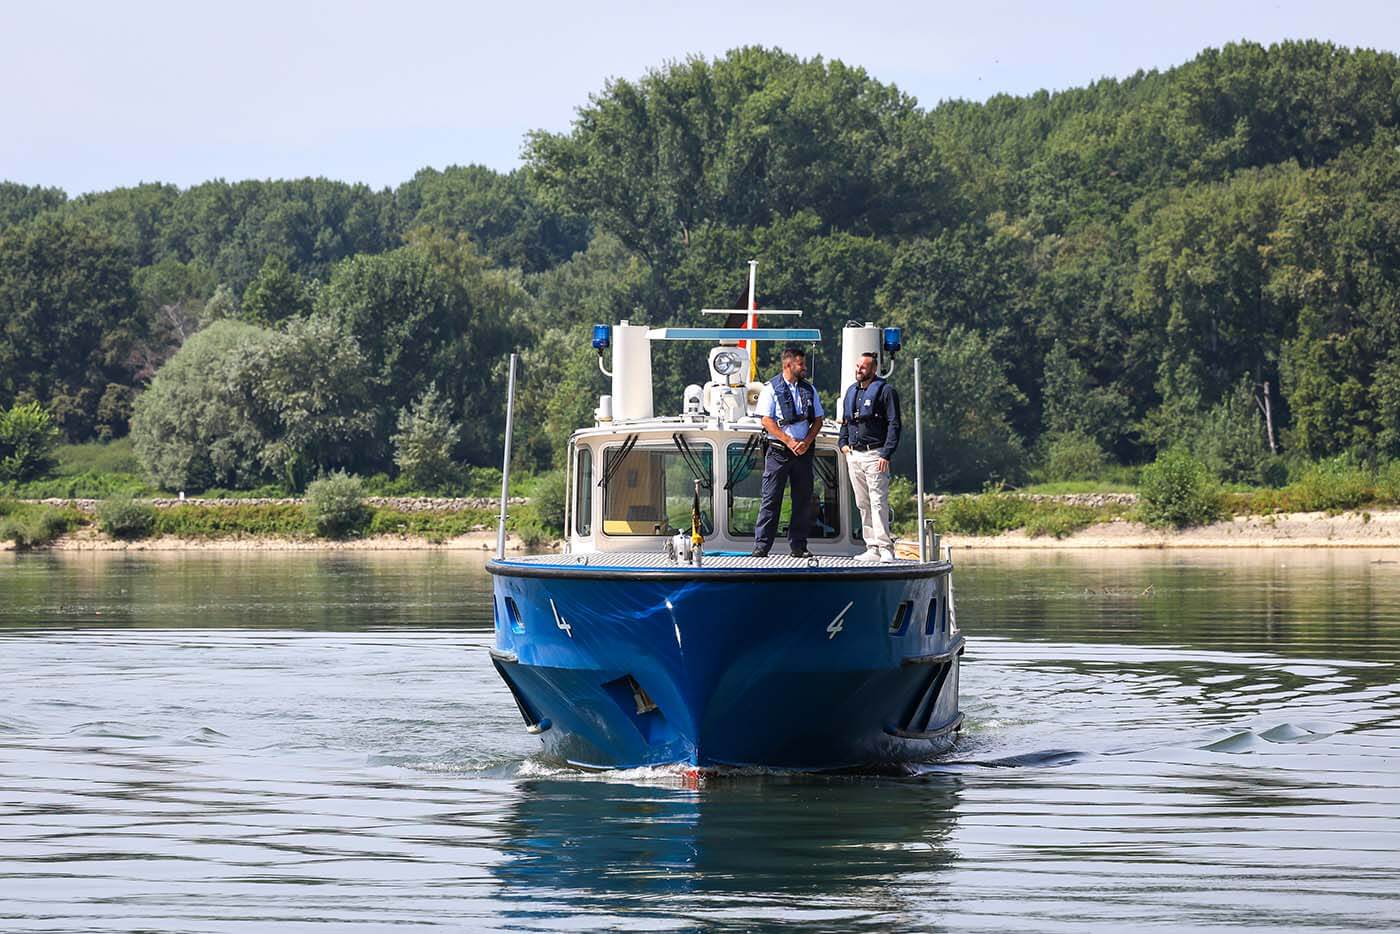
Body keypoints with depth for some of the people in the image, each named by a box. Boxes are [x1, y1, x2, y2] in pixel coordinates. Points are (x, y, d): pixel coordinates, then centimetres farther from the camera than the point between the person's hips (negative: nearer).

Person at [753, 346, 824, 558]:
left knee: (803, 500, 4)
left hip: (803, 451, 5)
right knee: (771, 500, -5)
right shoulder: (771, 389, -3)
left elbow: (818, 419, 12)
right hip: (779, 451, -5)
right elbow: (767, 421, -9)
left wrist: (806, 442, -5)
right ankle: (761, 546, -4)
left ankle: (798, 546, 10)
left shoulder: (809, 390, 12)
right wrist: (790, 442, -15)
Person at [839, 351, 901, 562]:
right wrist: (843, 443, 11)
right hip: (853, 455, 7)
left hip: (875, 455, -7)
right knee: (863, 505, 6)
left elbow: (894, 425, -9)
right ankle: (873, 548, 10)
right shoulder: (851, 392, 17)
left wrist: (886, 454, -16)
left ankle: (885, 548, -13)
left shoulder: (885, 391, -5)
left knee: (878, 503, -12)